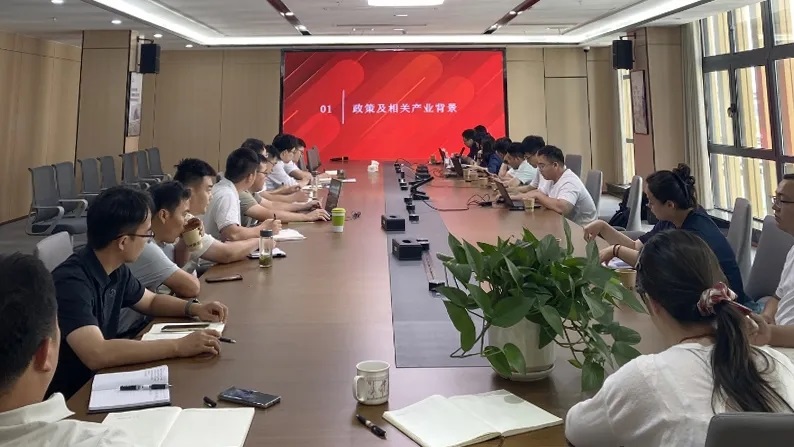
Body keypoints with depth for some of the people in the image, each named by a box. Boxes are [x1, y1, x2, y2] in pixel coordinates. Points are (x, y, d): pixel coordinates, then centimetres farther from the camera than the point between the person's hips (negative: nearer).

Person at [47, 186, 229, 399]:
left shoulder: (116, 270, -1)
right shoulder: (71, 282, -26)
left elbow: (151, 301, 17)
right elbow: (96, 354, -37)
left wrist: (194, 308, -1)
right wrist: (179, 346, -34)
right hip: (68, 398, -7)